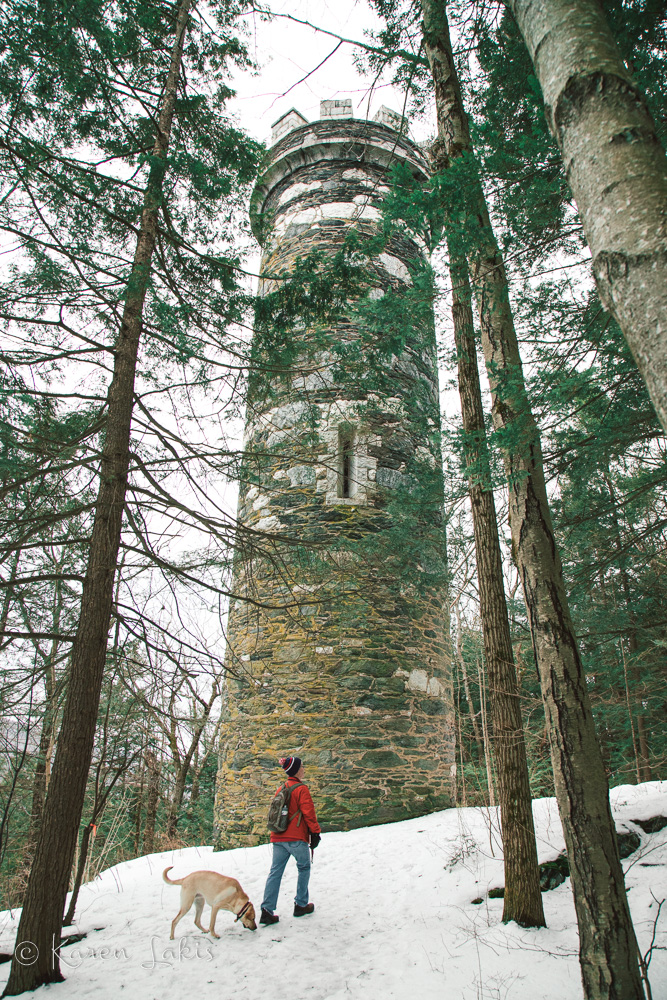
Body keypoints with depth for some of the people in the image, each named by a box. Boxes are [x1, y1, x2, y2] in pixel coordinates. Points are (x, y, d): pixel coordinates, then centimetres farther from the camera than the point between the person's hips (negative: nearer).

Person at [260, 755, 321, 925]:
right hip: (297, 838, -6)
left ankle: (267, 910, -1)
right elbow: (309, 813, -11)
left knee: (275, 872, 5)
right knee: (304, 868, 13)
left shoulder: (280, 789, 12)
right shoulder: (302, 789, -10)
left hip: (278, 838, 6)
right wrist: (316, 833, -2)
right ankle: (301, 905, 18)